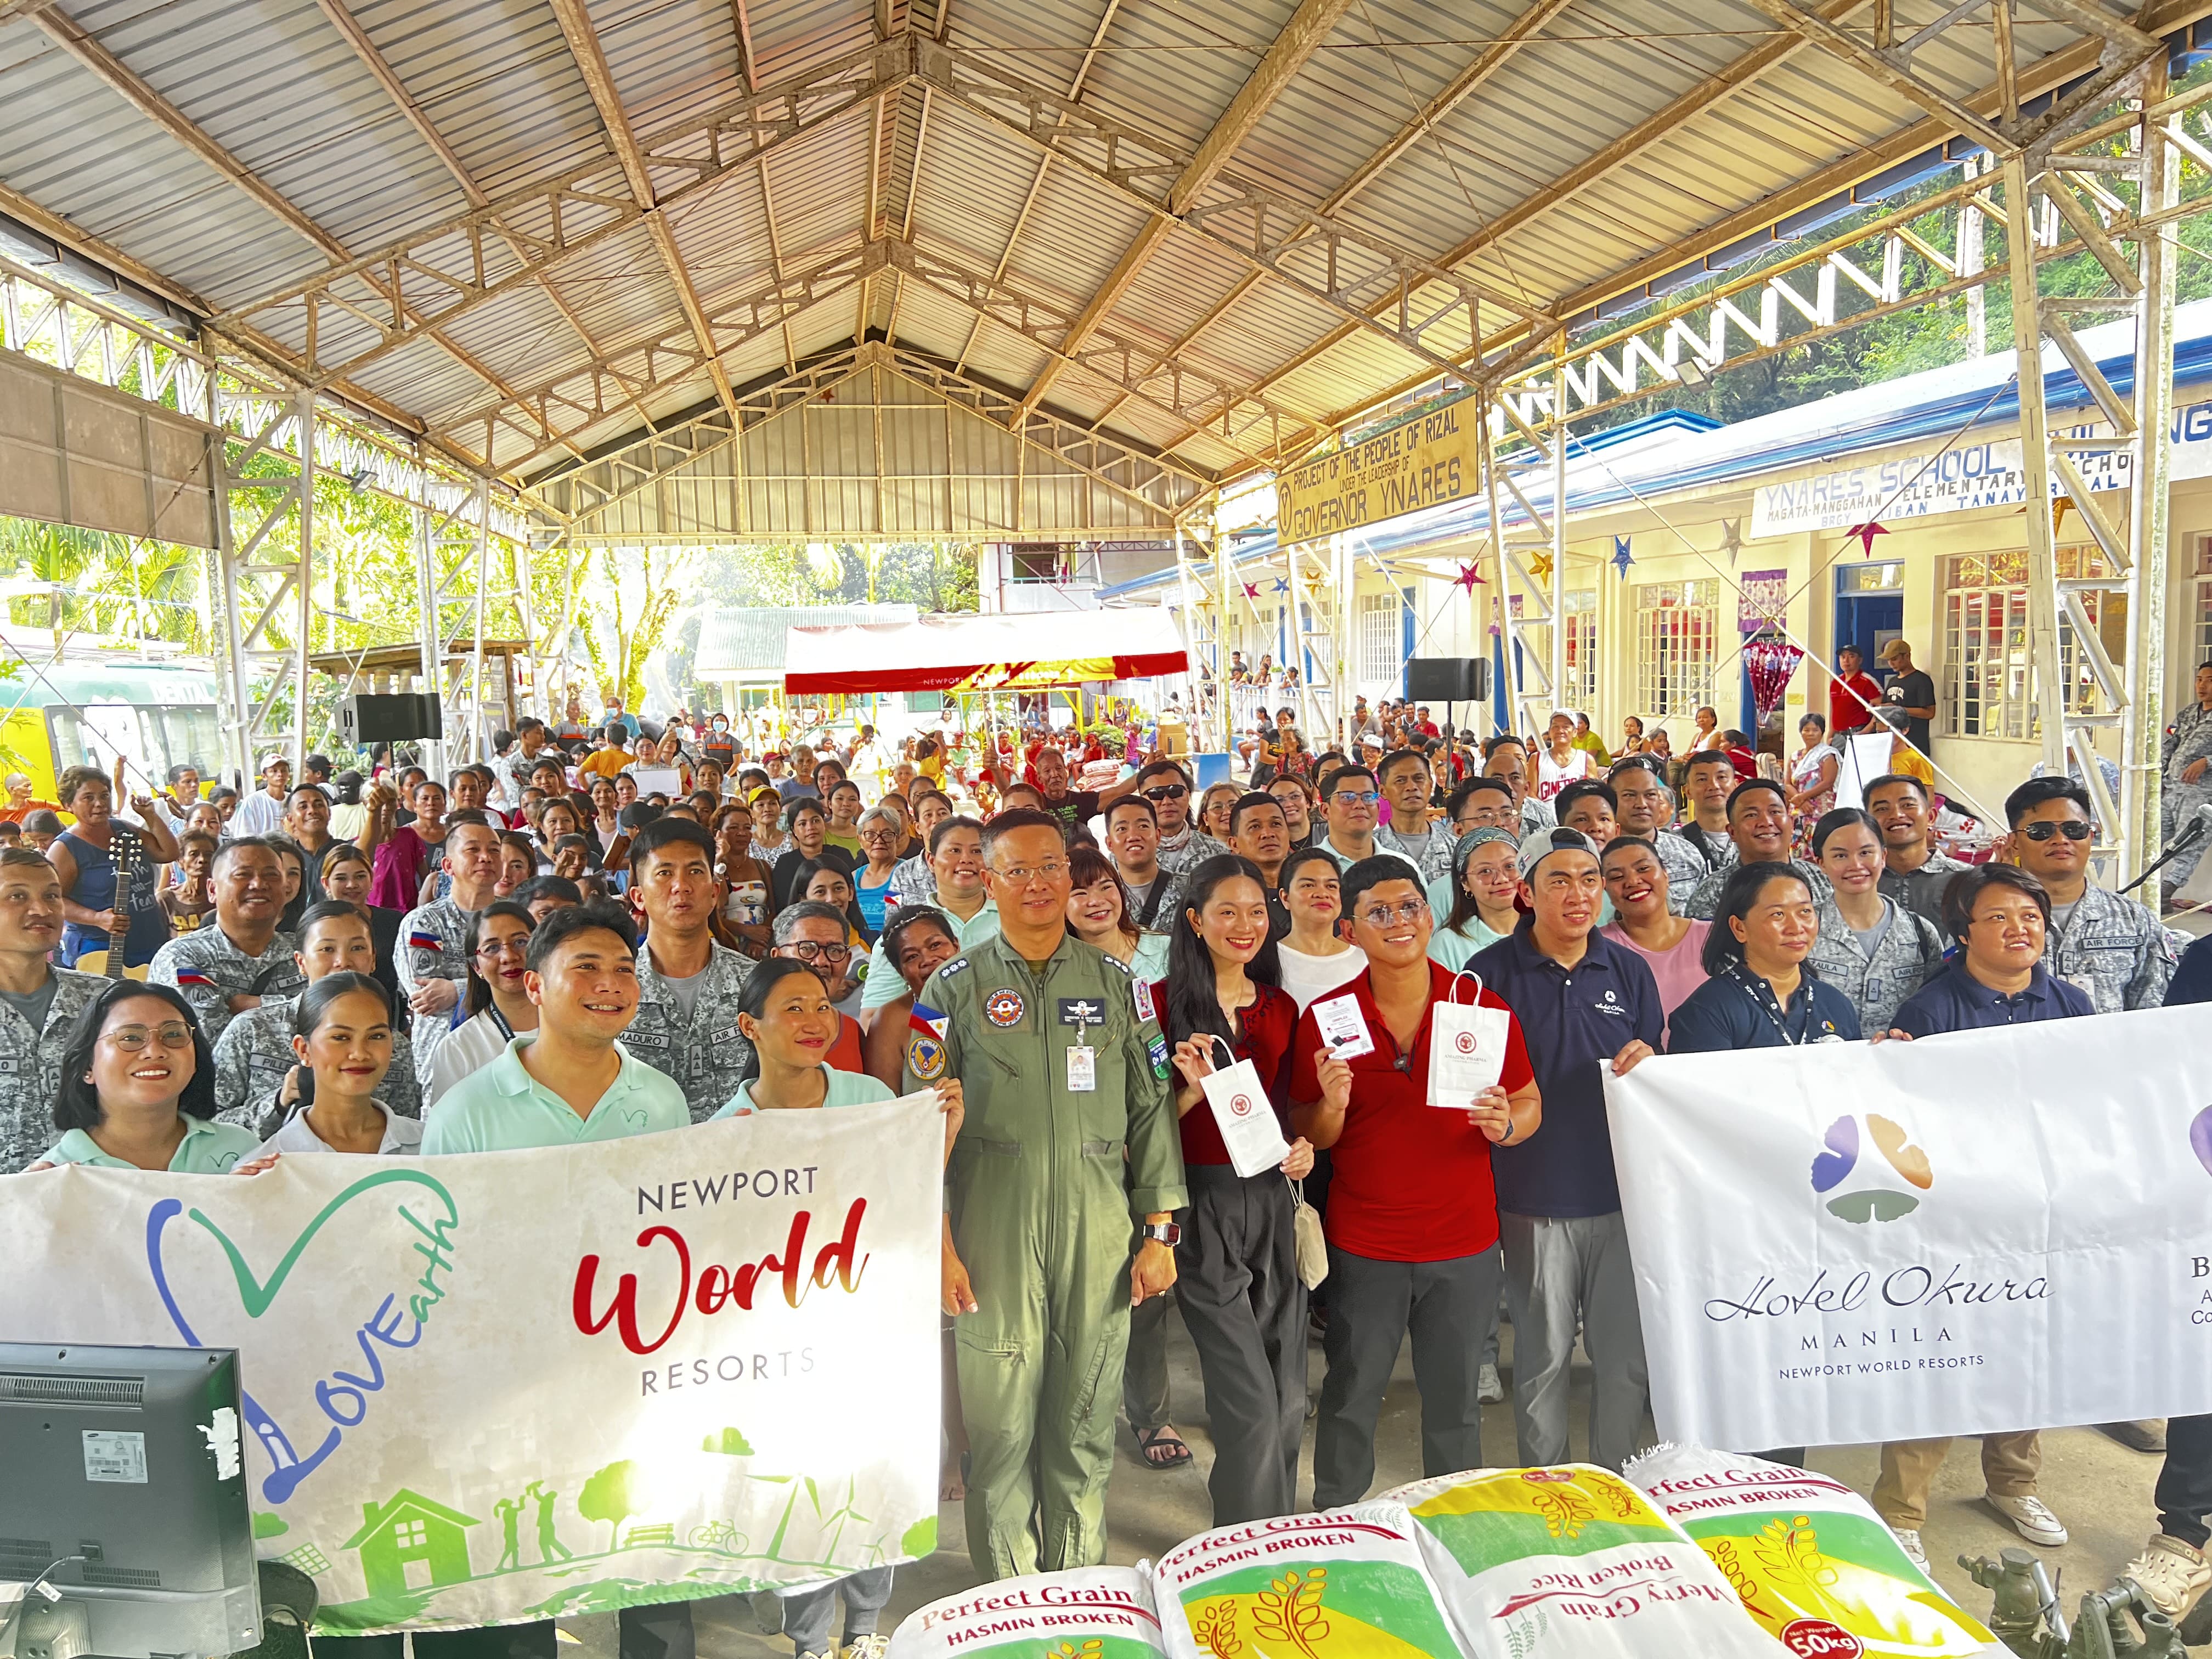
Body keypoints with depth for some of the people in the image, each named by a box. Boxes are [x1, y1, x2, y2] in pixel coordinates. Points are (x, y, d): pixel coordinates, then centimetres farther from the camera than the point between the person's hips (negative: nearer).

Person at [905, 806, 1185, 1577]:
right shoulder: (955, 987, 2)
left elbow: (1151, 1109, 8)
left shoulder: (1114, 982, 8)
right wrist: (939, 1246, -6)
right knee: (1001, 1423, 4)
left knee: (1087, 1424, 11)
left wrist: (1160, 1232, 4)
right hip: (992, 1232, -2)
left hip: (1098, 1232, 2)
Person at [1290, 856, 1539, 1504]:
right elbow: (1308, 1140, -1)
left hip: (1464, 1244, 1)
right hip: (1363, 1247, -1)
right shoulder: (1326, 1019, -6)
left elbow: (1530, 1103, 5)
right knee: (1350, 1398, 10)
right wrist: (1333, 1104, -22)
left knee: (1455, 1401, 14)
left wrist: (1505, 1125, -17)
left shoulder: (1483, 1006, -3)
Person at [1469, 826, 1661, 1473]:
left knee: (1627, 1354, 10)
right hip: (1536, 1197, -3)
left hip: (1623, 1191, 3)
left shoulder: (1629, 970, 6)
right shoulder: (1491, 972, -5)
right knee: (1543, 1355, 8)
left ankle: (1615, 1483, 29)